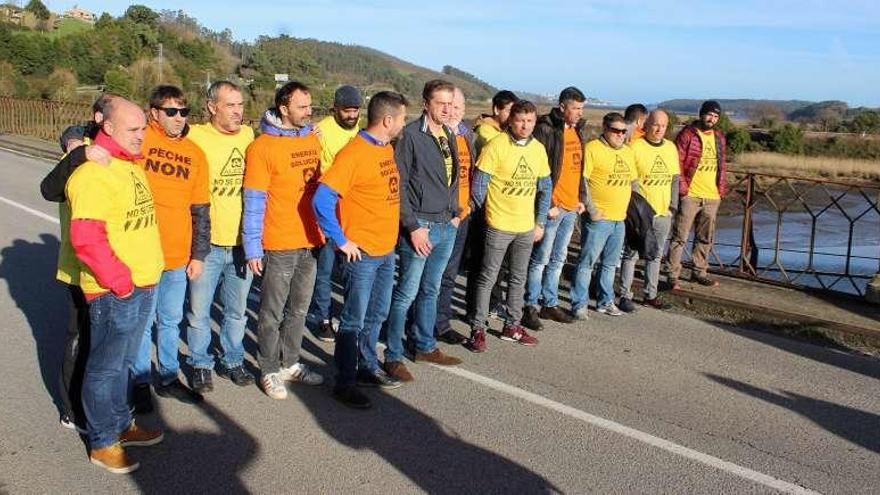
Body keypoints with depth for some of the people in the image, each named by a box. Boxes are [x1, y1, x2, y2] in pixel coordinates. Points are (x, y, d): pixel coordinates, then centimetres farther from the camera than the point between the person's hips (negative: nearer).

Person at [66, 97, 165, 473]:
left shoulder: (130, 165, 12)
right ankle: (102, 443, 20)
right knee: (105, 367, 6)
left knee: (123, 362, 21)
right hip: (114, 293, -9)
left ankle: (120, 424, 37)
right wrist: (119, 282, -20)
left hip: (142, 286, 9)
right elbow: (86, 239, -26)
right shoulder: (95, 173, -18)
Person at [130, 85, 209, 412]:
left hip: (179, 256, 4)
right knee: (143, 321, 8)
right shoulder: (140, 138, -6)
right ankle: (140, 382, 25)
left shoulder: (195, 154, 6)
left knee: (171, 320, 17)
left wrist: (198, 254, 7)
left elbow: (200, 210, 8)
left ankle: (169, 378, 32)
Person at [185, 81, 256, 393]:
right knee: (199, 311, 8)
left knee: (237, 311, 17)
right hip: (207, 242, -3)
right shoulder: (196, 137, -8)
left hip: (242, 241, 4)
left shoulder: (248, 135, 6)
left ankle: (233, 360, 35)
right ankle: (201, 364, 28)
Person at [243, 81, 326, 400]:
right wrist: (252, 248, -13)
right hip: (278, 245, -6)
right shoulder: (263, 147, -11)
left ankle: (290, 363, 32)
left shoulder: (313, 140, 7)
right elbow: (254, 202, -11)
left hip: (310, 241, 6)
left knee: (299, 308, 17)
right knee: (273, 313, 7)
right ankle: (270, 371, 22)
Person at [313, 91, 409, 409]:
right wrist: (342, 241, -18)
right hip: (362, 253, -8)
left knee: (377, 315, 19)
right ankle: (344, 383, 15)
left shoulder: (388, 148, 8)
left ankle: (368, 368, 35)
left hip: (387, 251, 8)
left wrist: (391, 234, 11)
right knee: (354, 320, 2)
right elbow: (322, 199, -23)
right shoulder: (354, 153, -18)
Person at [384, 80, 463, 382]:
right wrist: (413, 226, -16)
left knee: (430, 291, 17)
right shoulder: (411, 135, -11)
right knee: (407, 293, -2)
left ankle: (425, 346, 30)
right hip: (421, 227, -7)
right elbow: (399, 185, -14)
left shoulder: (448, 136, 12)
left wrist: (455, 213, 11)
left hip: (447, 227, 7)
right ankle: (393, 356, 10)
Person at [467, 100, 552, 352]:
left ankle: (512, 326, 28)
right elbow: (478, 184, -9)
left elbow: (545, 188, 12)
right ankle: (478, 329, 11)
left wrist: (540, 223, 9)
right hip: (499, 225, -5)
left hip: (527, 227, 5)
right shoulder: (496, 145, -12)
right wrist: (486, 213, 1)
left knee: (518, 278, 15)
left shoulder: (539, 149, 4)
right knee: (488, 278, 2)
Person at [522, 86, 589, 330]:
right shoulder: (546, 130, -13)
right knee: (540, 259, -1)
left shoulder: (579, 131, 12)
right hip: (552, 207, -8)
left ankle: (550, 304, 26)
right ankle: (531, 307, 9)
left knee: (558, 259, 15)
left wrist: (581, 197, 14)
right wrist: (548, 204, -17)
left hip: (571, 207, 8)